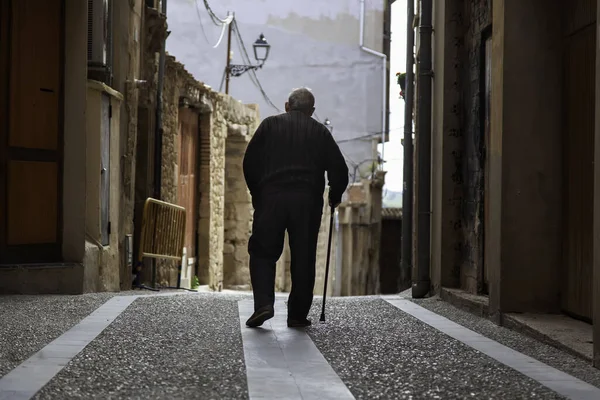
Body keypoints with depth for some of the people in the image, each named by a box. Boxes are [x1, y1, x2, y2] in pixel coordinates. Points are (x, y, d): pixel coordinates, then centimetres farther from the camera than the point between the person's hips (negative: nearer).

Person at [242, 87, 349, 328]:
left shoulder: (270, 125, 11)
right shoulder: (320, 132, 12)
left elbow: (249, 163, 5)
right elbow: (339, 170, 8)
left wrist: (256, 193, 17)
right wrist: (334, 197, 25)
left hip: (271, 197, 0)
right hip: (308, 201, 1)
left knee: (263, 253, 6)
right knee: (303, 258, 7)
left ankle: (263, 303, -11)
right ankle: (298, 315, 8)